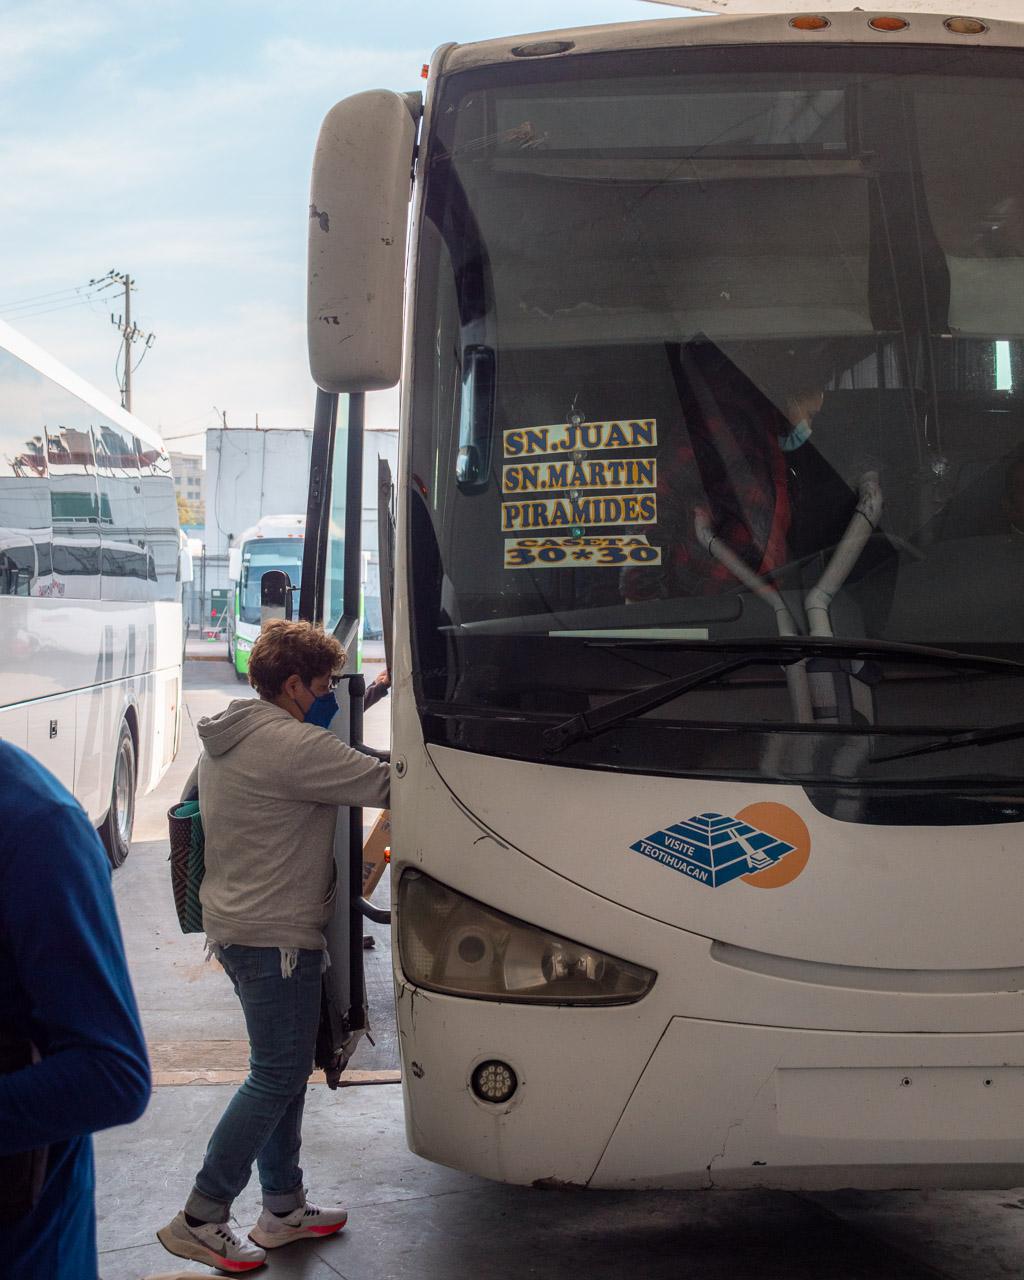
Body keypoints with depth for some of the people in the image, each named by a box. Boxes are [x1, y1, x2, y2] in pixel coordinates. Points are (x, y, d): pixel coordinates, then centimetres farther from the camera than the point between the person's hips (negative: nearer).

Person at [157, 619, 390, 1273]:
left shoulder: (225, 740, 12)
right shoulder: (293, 745, -20)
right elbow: (384, 784, -20)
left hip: (235, 922, 10)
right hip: (277, 935, -10)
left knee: (284, 1072, 16)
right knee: (277, 1078, -2)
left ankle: (284, 1207, 25)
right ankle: (200, 1220, 3)